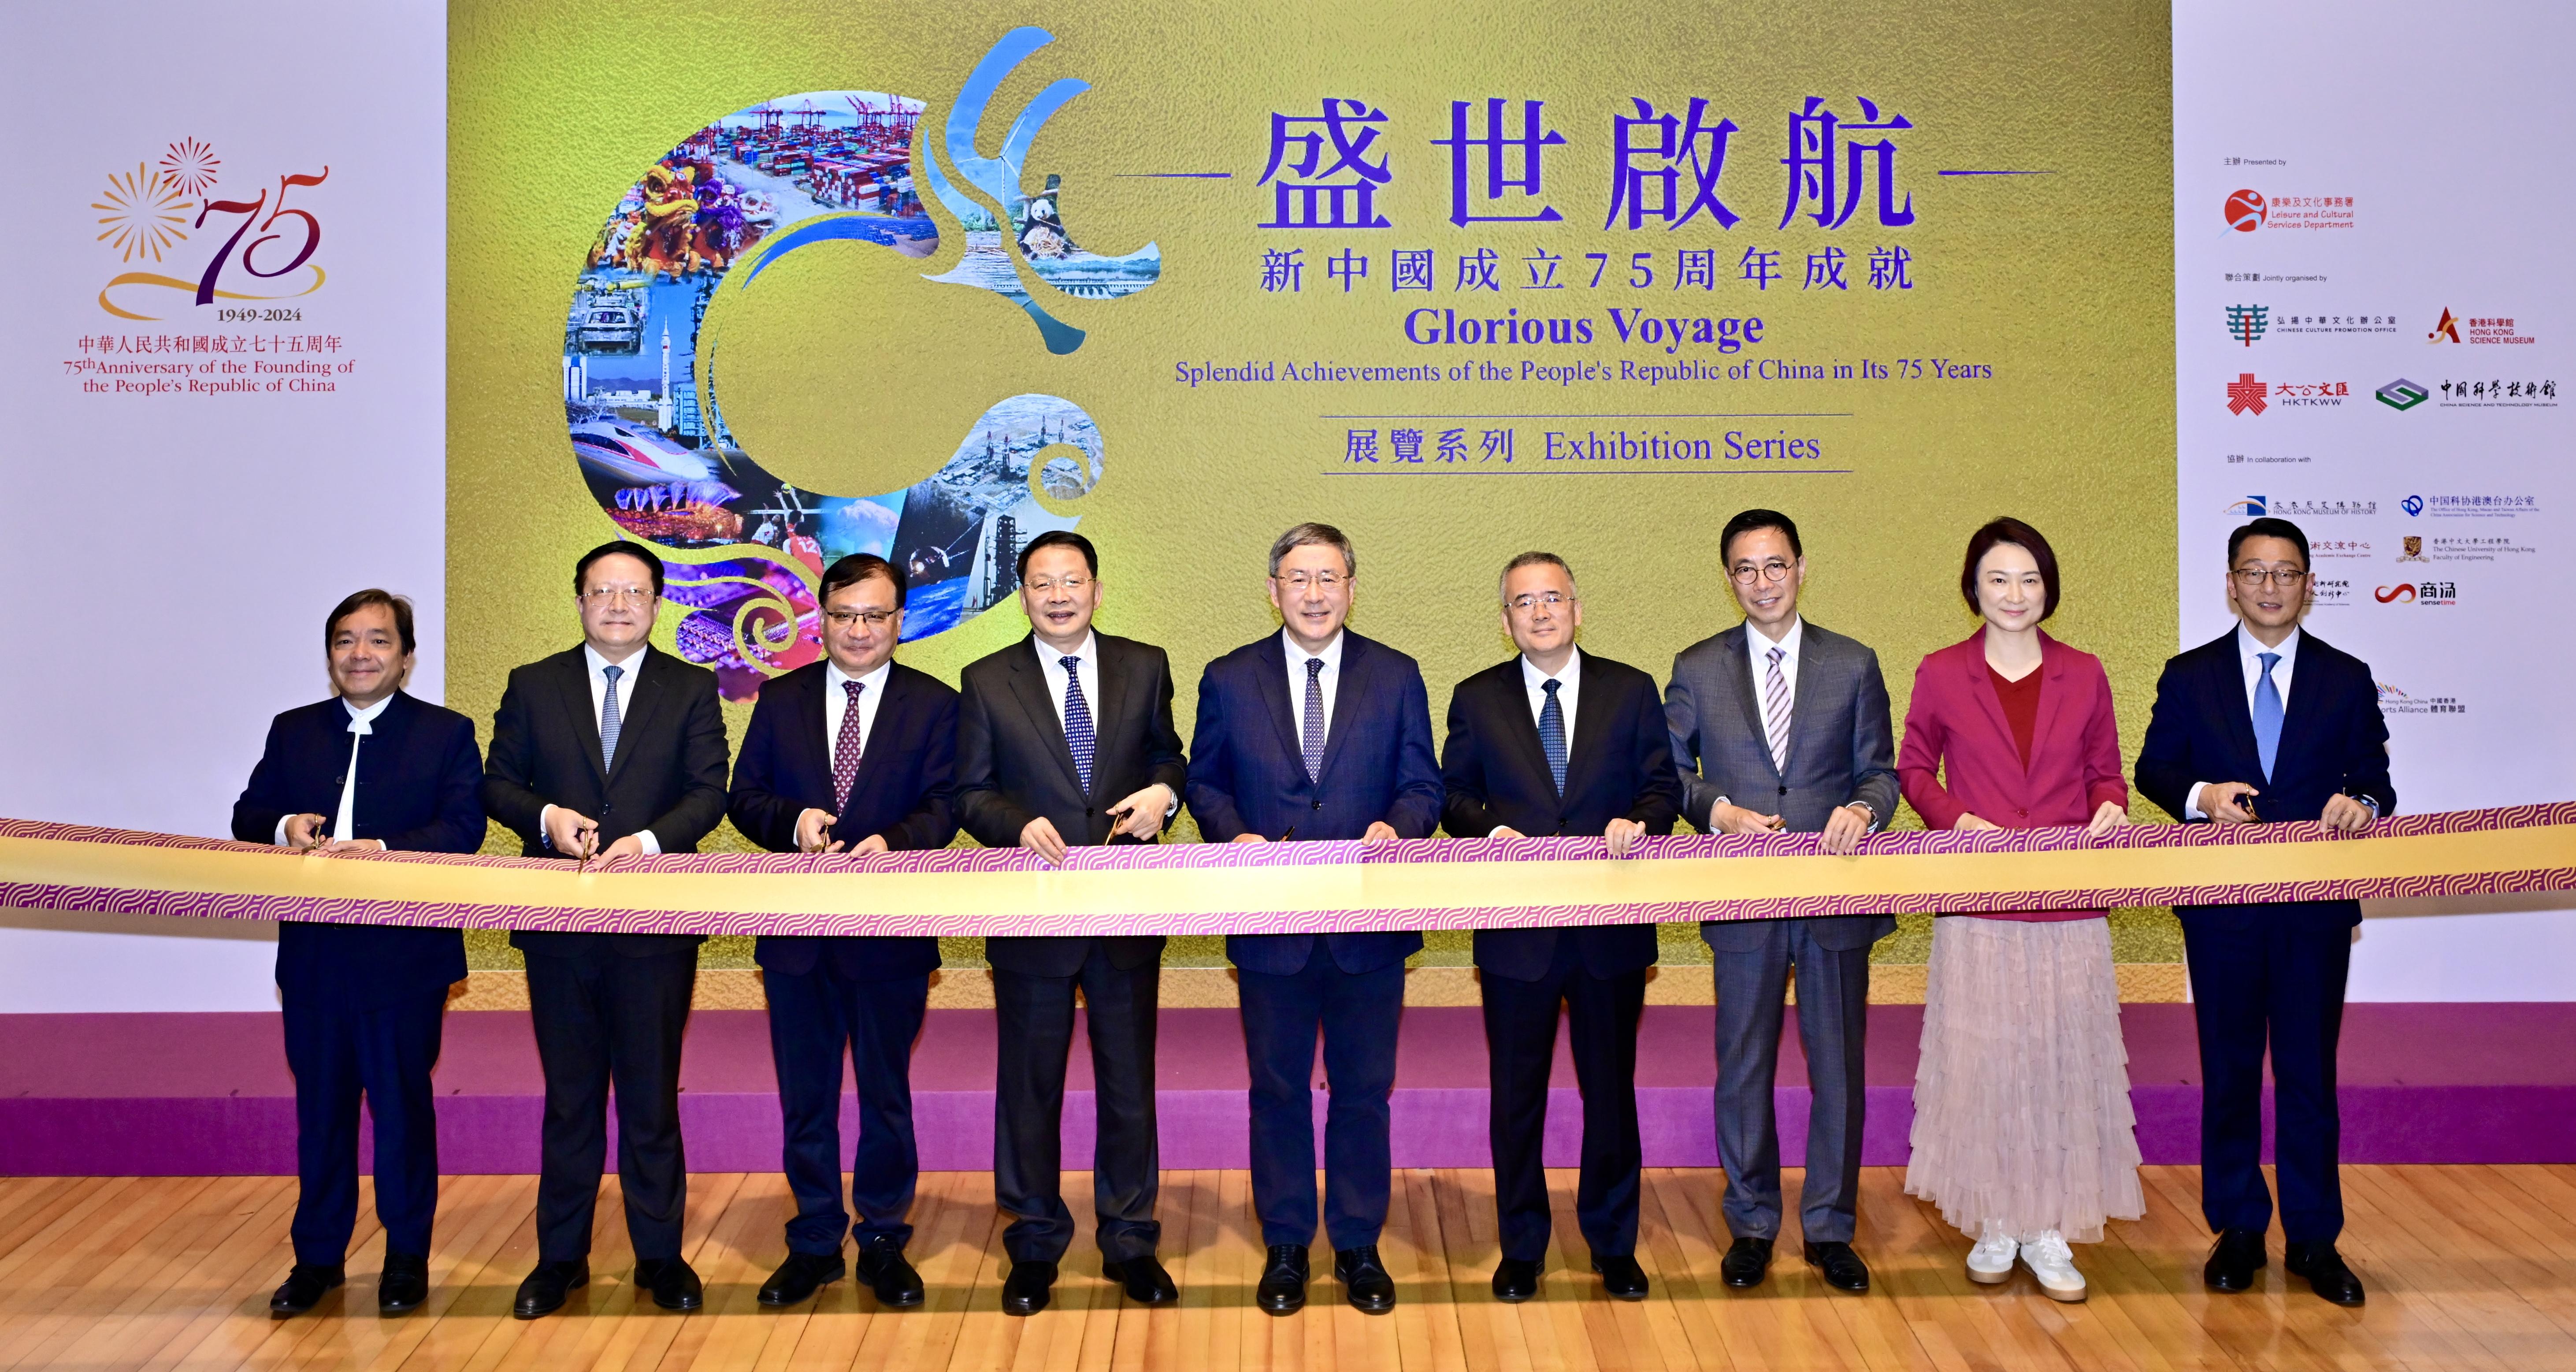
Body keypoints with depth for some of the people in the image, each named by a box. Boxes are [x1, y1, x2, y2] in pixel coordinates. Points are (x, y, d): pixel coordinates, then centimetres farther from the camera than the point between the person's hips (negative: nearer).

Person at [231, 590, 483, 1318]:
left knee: (403, 1102, 5)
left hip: (406, 956, -3)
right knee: (320, 1104, 12)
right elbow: (247, 816, 10)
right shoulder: (293, 731, 12)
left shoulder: (447, 733, 0)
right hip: (313, 955, 3)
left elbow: (463, 828, -11)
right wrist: (285, 827, -13)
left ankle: (408, 1256, 19)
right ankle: (318, 1257, 24)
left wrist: (380, 849, -25)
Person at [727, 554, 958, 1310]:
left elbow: (942, 808, -7)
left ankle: (884, 1242, 23)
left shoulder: (934, 705, 1)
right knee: (805, 1097, 11)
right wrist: (793, 821, -17)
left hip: (892, 934, -2)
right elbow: (744, 796, 4)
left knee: (886, 1096, 9)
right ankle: (815, 1243, 25)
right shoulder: (781, 700, 8)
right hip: (797, 934, 2)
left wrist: (892, 841, -27)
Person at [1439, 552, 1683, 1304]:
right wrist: (1489, 829, -14)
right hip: (1515, 928, 0)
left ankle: (1613, 1244, 26)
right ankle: (1521, 1248, 23)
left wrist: (1640, 821, -17)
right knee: (1517, 1093, 9)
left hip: (1612, 928, 0)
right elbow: (1453, 795, 6)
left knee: (1611, 1087, 10)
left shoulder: (1631, 691, 5)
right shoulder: (1476, 700, 4)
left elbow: (1663, 785, 4)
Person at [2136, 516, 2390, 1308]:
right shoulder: (2190, 676, 5)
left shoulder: (2347, 680, 6)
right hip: (2221, 907, 0)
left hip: (2316, 906, 0)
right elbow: (2153, 768, 4)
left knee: (2310, 1072, 4)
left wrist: (2361, 804, -18)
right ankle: (2238, 1230, 21)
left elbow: (2374, 781, 5)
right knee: (2229, 1070, 9)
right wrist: (2201, 795, -16)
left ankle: (2314, 1239, 15)